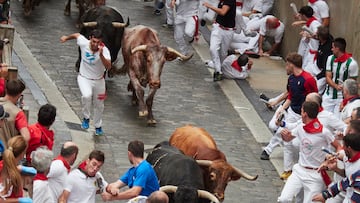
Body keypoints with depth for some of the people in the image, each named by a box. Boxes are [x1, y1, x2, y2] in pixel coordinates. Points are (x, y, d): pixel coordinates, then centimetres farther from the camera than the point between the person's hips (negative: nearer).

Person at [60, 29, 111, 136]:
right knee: (87, 95, -32)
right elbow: (77, 35, 1)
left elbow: (108, 67, -39)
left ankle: (98, 126, 43)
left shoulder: (104, 50, -27)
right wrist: (66, 38, 19)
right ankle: (86, 117, -7)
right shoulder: (84, 43, -21)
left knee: (99, 105, 17)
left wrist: (101, 55, -52)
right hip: (84, 78, -1)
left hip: (98, 80, 1)